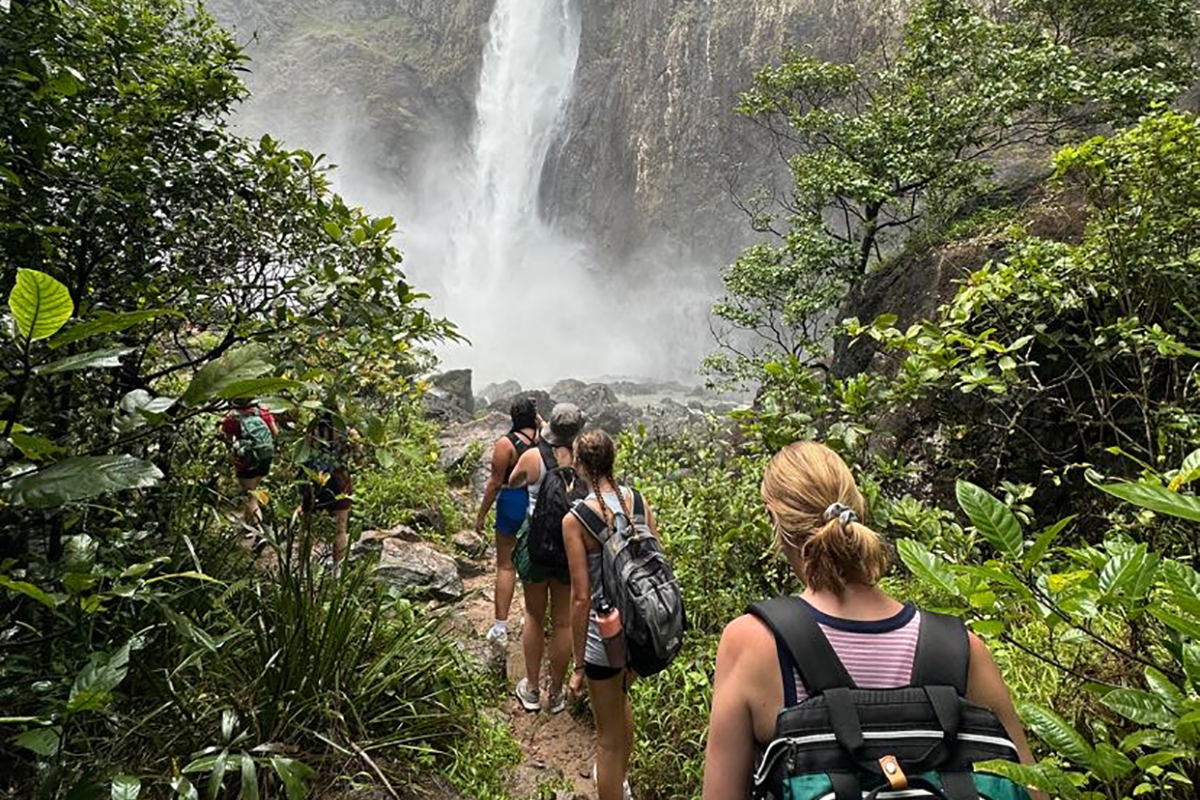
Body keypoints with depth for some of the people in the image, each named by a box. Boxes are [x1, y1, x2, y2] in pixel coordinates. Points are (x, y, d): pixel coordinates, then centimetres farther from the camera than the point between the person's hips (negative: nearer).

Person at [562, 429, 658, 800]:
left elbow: (581, 597, -18)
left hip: (605, 633, -6)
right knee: (620, 699, 33)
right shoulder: (638, 501, -5)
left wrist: (579, 666, -8)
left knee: (608, 736, 13)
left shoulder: (575, 519, -19)